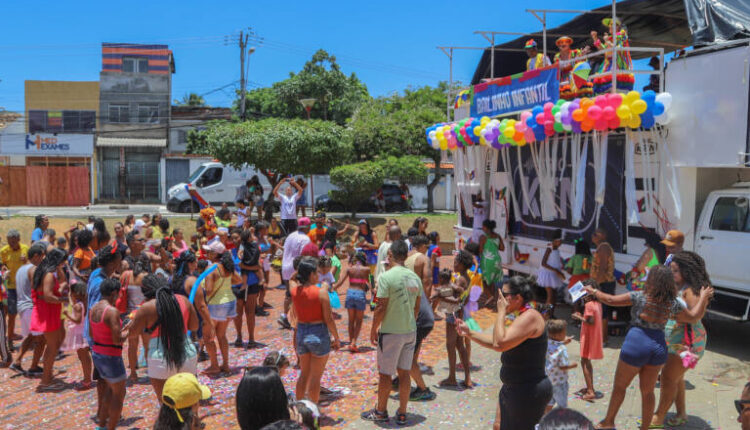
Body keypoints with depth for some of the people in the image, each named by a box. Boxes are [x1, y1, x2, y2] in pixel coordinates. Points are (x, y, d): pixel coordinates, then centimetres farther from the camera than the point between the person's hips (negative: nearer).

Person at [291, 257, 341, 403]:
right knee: (315, 377, 5)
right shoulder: (321, 292, -17)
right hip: (318, 334, -5)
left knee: (304, 374, 20)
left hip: (301, 333, 5)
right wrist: (336, 338, -1)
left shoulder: (294, 291, -4)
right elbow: (328, 320, -15)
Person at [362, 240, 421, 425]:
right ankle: (402, 414, 17)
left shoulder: (386, 277, -15)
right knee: (404, 373, 12)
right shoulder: (415, 278, 4)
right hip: (410, 331, 6)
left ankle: (381, 411, 19)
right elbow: (416, 307, 11)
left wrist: (373, 330, -4)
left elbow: (381, 308, -15)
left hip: (390, 332, -6)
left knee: (385, 374, 7)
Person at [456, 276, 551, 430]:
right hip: (512, 388, 10)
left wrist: (501, 312, -21)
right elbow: (495, 341, 18)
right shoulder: (518, 316, 10)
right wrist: (469, 333, 12)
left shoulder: (530, 317, -22)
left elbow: (500, 344, -30)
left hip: (530, 391, -10)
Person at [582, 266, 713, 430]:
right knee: (647, 391, 16)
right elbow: (693, 317, 12)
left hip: (636, 344, -4)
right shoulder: (672, 303, -1)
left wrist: (594, 292, 8)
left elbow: (611, 300, -9)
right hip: (658, 346, 4)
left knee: (619, 386, 14)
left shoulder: (639, 297, -13)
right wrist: (703, 298, 24)